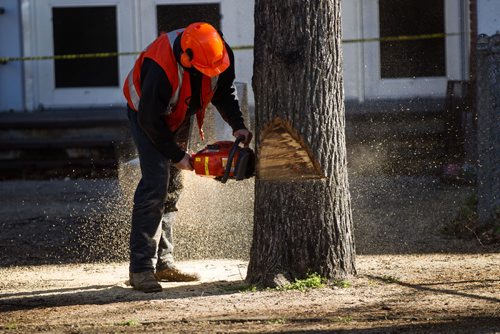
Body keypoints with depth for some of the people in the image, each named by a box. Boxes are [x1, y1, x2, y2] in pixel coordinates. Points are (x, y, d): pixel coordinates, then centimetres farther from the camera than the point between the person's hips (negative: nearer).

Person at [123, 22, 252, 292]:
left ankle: (163, 262, 13)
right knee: (156, 183, -18)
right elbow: (150, 119, -31)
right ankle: (141, 269, -20)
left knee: (172, 188, 7)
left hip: (179, 115, 7)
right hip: (148, 117, -7)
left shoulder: (219, 53, -22)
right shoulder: (161, 67, -41)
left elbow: (224, 91, -2)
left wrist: (238, 125, -16)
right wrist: (177, 155, -23)